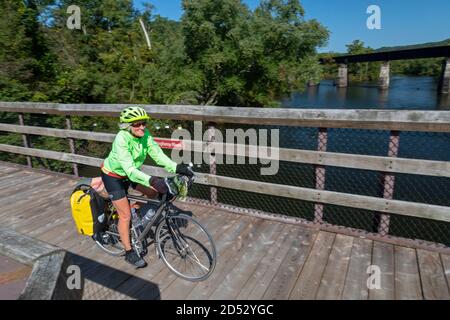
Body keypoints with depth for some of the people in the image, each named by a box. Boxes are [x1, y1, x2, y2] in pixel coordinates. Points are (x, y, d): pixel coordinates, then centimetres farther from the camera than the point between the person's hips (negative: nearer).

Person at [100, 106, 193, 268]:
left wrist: (177, 167, -34)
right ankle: (129, 253, 12)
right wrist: (151, 180, -56)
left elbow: (158, 155, -20)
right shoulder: (121, 139, -34)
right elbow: (130, 170, -42)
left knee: (154, 192, 1)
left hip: (130, 173, 6)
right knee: (126, 214, -3)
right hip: (113, 176, -6)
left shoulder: (145, 135, -17)